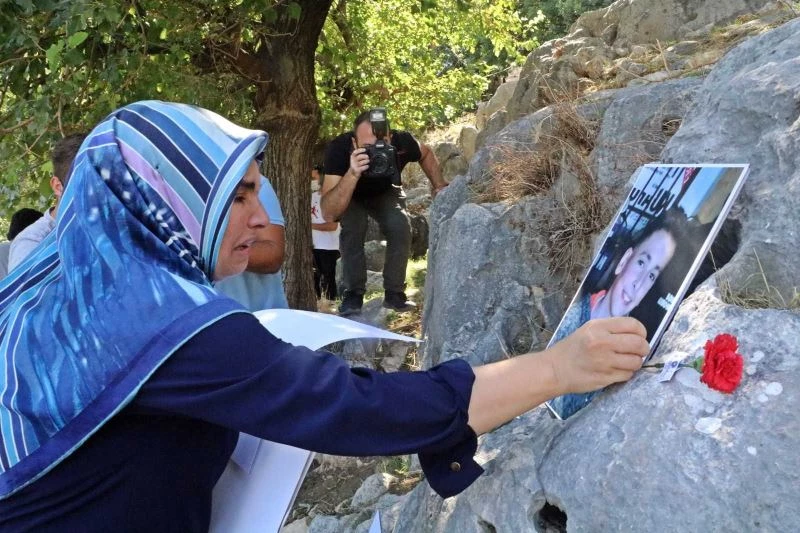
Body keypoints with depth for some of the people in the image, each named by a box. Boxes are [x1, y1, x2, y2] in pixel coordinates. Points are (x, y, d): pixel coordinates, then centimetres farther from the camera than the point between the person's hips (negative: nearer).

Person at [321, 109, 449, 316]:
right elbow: (328, 214, -49)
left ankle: (394, 292, -5)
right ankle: (353, 294, -11)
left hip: (386, 192, 2)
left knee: (400, 227, -21)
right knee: (352, 229, -27)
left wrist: (439, 186, -15)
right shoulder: (338, 149, -41)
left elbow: (426, 153, -6)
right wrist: (352, 175, -61)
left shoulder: (401, 142, -34)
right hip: (350, 195, -2)